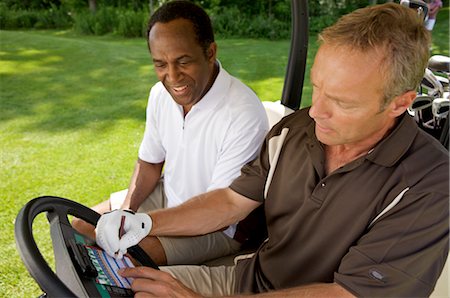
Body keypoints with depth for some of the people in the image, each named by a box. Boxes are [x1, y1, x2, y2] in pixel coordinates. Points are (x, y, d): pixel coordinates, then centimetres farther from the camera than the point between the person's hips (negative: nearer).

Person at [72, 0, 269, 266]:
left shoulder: (244, 115, -31)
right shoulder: (161, 93, -7)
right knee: (82, 226, 7)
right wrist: (127, 210, -8)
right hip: (167, 197, 7)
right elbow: (149, 162, 7)